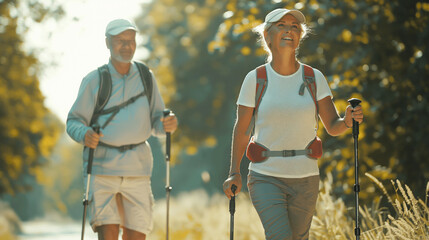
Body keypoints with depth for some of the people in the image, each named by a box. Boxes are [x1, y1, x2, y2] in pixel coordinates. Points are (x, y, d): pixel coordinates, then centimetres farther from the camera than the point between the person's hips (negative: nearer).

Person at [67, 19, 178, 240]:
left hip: (137, 166, 3)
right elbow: (73, 122, 2)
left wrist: (167, 124, -9)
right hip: (102, 164, -3)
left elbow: (155, 121, 14)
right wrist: (84, 135, -21)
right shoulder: (94, 80, 3)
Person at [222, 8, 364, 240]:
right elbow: (241, 129, 3)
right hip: (266, 177, -2)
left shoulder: (314, 78, 1)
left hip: (305, 178, 2)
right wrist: (234, 173, -3)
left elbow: (333, 127, -1)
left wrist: (348, 121, -23)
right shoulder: (255, 79, -4)